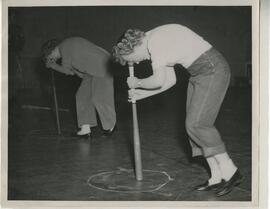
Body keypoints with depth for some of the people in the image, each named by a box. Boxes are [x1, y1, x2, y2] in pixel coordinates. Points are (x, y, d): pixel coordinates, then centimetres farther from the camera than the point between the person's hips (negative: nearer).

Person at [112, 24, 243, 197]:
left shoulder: (155, 40, -17)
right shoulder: (154, 44, 13)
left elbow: (158, 80, -22)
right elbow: (170, 80, 17)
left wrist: (137, 83, -4)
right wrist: (142, 94, 15)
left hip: (213, 70, -10)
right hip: (200, 73, 10)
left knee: (196, 124, -12)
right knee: (195, 125, 5)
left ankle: (231, 172, -1)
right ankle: (217, 178, 8)